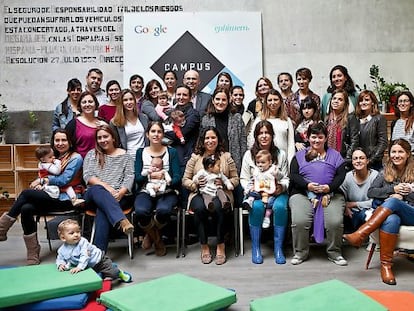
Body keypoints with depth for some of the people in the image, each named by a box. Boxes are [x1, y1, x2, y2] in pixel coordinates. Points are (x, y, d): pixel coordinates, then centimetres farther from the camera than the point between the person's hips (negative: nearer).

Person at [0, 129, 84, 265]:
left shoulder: (76, 158, 0)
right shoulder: (54, 158, 23)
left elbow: (64, 180, -10)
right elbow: (43, 176, 18)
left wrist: (44, 179, -3)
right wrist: (40, 184, -5)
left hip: (67, 199, -7)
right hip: (53, 197, 7)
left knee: (26, 193, -22)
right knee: (26, 208, -23)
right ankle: (33, 256, -19)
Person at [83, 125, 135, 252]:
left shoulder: (125, 156, 15)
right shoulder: (92, 154, 17)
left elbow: (129, 177, 3)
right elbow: (87, 176, 3)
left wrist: (121, 192, -17)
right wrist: (106, 186, -13)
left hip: (119, 196, -1)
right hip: (94, 195, 1)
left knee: (102, 210, -34)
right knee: (97, 190, -37)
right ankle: (122, 221, -56)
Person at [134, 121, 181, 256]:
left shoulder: (171, 152, 8)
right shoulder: (141, 152, 11)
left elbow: (177, 178, -2)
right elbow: (137, 178, -1)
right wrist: (151, 175, -22)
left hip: (167, 192, 0)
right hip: (146, 192, 1)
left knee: (163, 210, -35)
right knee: (141, 211, -33)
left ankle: (150, 234, 4)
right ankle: (157, 240, 2)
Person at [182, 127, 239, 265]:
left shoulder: (226, 157, 10)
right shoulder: (195, 157, 9)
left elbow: (236, 179, 10)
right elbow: (185, 180, 9)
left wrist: (224, 183, -11)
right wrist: (196, 183, -12)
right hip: (199, 193, 1)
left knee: (217, 207, -34)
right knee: (200, 208, -33)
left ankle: (221, 245, -16)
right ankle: (204, 246, -16)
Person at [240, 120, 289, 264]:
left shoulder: (281, 154, 9)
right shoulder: (249, 154, 7)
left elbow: (286, 178, 9)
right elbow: (244, 179, 6)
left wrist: (281, 186, -14)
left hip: (277, 192, 1)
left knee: (280, 207, -33)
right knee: (257, 207, -34)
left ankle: (278, 247, -18)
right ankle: (255, 248, -19)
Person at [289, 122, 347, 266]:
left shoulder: (335, 155, 17)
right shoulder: (300, 155, 15)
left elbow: (341, 175, 6)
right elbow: (293, 175, 3)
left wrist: (330, 187, -14)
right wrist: (307, 185, -15)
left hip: (331, 194, 1)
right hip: (303, 193, 0)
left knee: (335, 221, -24)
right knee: (299, 221, -26)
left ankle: (334, 252, 1)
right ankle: (300, 252, -2)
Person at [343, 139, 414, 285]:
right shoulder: (386, 172, 16)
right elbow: (371, 192, 6)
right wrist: (393, 189, -6)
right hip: (389, 212, 1)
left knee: (392, 201, -36)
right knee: (392, 220, -38)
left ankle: (360, 235, -43)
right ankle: (386, 265, -35)